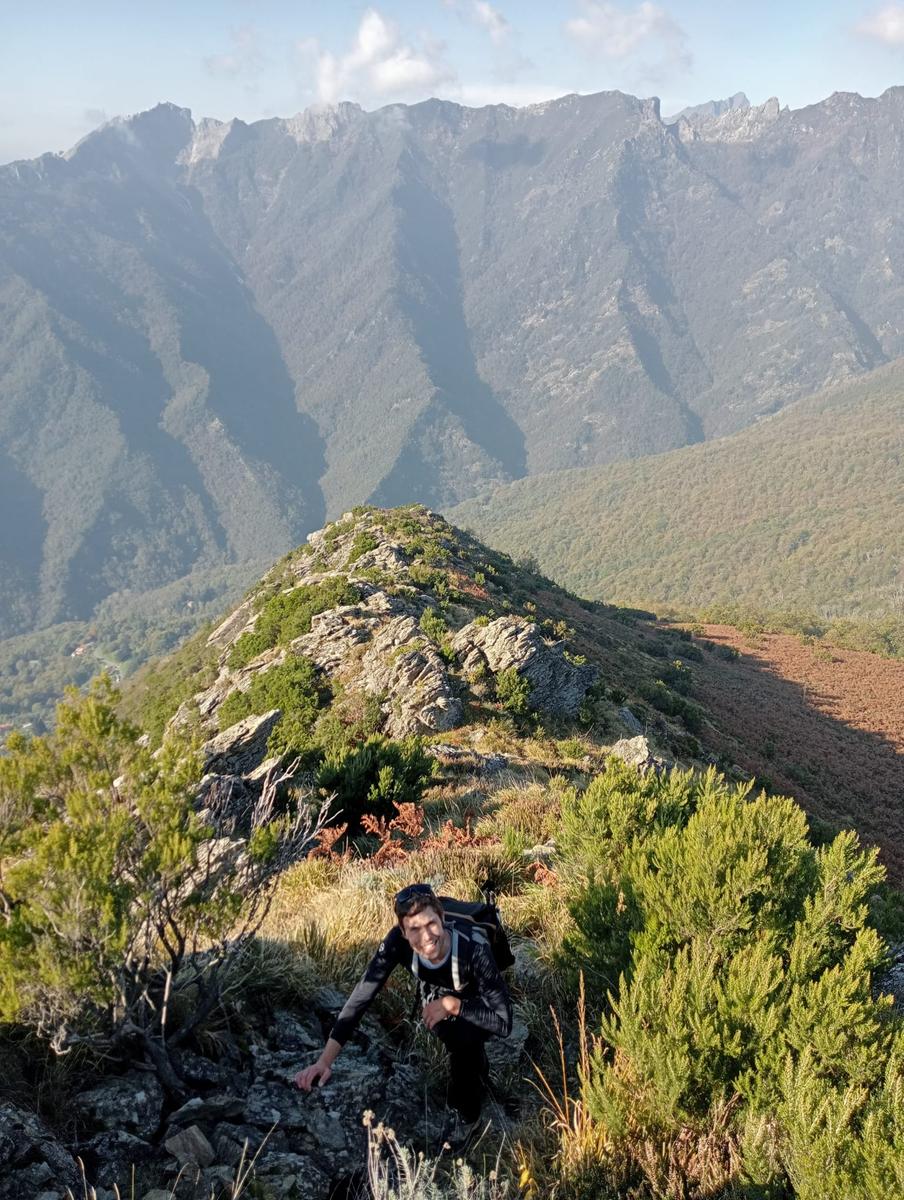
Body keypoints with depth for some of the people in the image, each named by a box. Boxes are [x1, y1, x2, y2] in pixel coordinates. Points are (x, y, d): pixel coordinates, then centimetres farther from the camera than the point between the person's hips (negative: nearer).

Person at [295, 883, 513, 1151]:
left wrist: (451, 1004, -37)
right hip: (435, 1001, 4)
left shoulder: (474, 948, -41)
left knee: (464, 1035, -30)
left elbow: (504, 1022, -37)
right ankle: (477, 1072, 19)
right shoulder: (398, 941, -32)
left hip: (475, 1007, -4)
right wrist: (325, 1061, -37)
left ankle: (465, 1113, -3)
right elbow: (362, 996, -30)